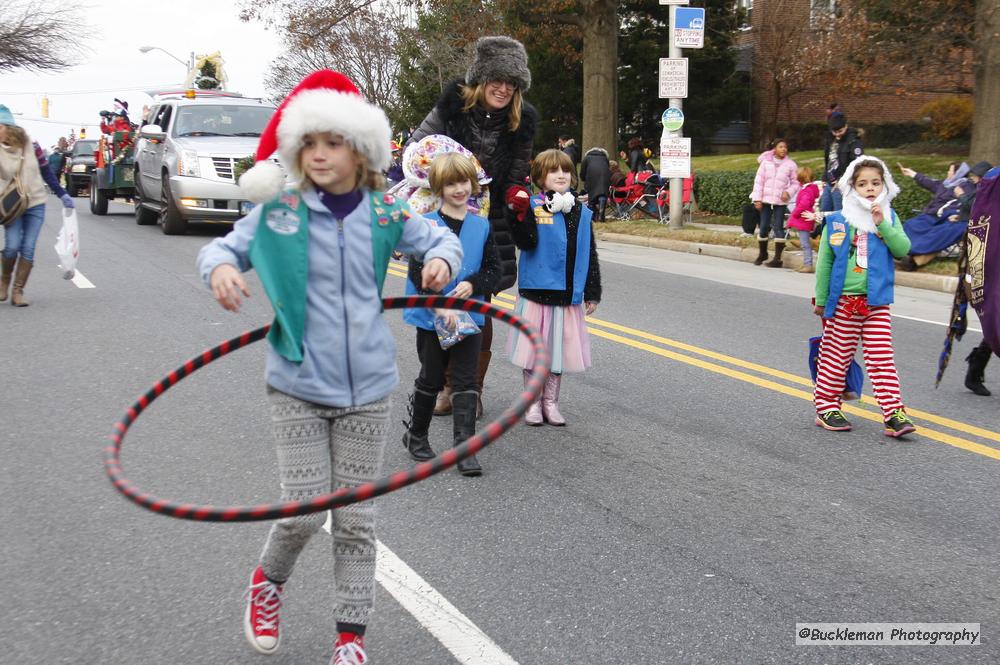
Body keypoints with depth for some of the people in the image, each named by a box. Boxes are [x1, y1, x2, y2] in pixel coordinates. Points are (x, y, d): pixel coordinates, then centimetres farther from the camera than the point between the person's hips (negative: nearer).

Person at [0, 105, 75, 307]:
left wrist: (62, 194, 4)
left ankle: (18, 292, 4)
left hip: (36, 205, 1)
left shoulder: (31, 146, -5)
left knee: (28, 249, -5)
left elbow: (47, 173, 5)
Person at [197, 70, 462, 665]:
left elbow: (442, 238, 14)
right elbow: (225, 246, 4)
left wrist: (442, 260, -9)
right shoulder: (279, 211, -6)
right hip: (298, 385, -1)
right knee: (303, 511, -3)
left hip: (367, 387, 2)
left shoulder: (385, 214, -2)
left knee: (356, 519, 8)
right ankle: (269, 580, 32)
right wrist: (220, 268, -19)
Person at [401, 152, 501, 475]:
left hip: (469, 315, 2)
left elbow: (494, 267, 5)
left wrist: (472, 285, -14)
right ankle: (416, 434, 31)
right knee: (431, 379, 11)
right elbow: (418, 272, -12)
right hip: (432, 316, -2)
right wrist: (440, 305, -21)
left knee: (466, 382, 0)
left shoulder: (482, 226, 3)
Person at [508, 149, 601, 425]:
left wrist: (592, 293, 10)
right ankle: (533, 402, 18)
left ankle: (550, 402, 23)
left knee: (559, 350, 11)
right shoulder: (533, 207, -5)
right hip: (536, 291, -4)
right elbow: (526, 243, -17)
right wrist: (521, 214, -30)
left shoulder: (581, 213, 8)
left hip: (569, 295, 4)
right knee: (534, 349, 5)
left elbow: (590, 255, 11)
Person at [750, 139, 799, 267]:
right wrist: (757, 198, -4)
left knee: (778, 227, -4)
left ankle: (777, 258, -2)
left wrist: (789, 192, -14)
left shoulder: (791, 164, 2)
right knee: (763, 227, 6)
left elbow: (796, 183, 5)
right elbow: (759, 181, 2)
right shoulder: (766, 162, 3)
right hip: (765, 200, 1)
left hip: (780, 201, -1)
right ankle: (762, 253, 25)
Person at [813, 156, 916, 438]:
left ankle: (894, 413, -1)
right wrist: (821, 299, 5)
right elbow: (824, 261, 3)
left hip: (877, 303, 1)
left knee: (882, 359, -1)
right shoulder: (837, 221, -3)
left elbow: (903, 249, -8)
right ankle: (826, 407, 21)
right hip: (843, 301, -1)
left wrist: (882, 224, -17)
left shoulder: (889, 218, 4)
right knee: (836, 358, 8)